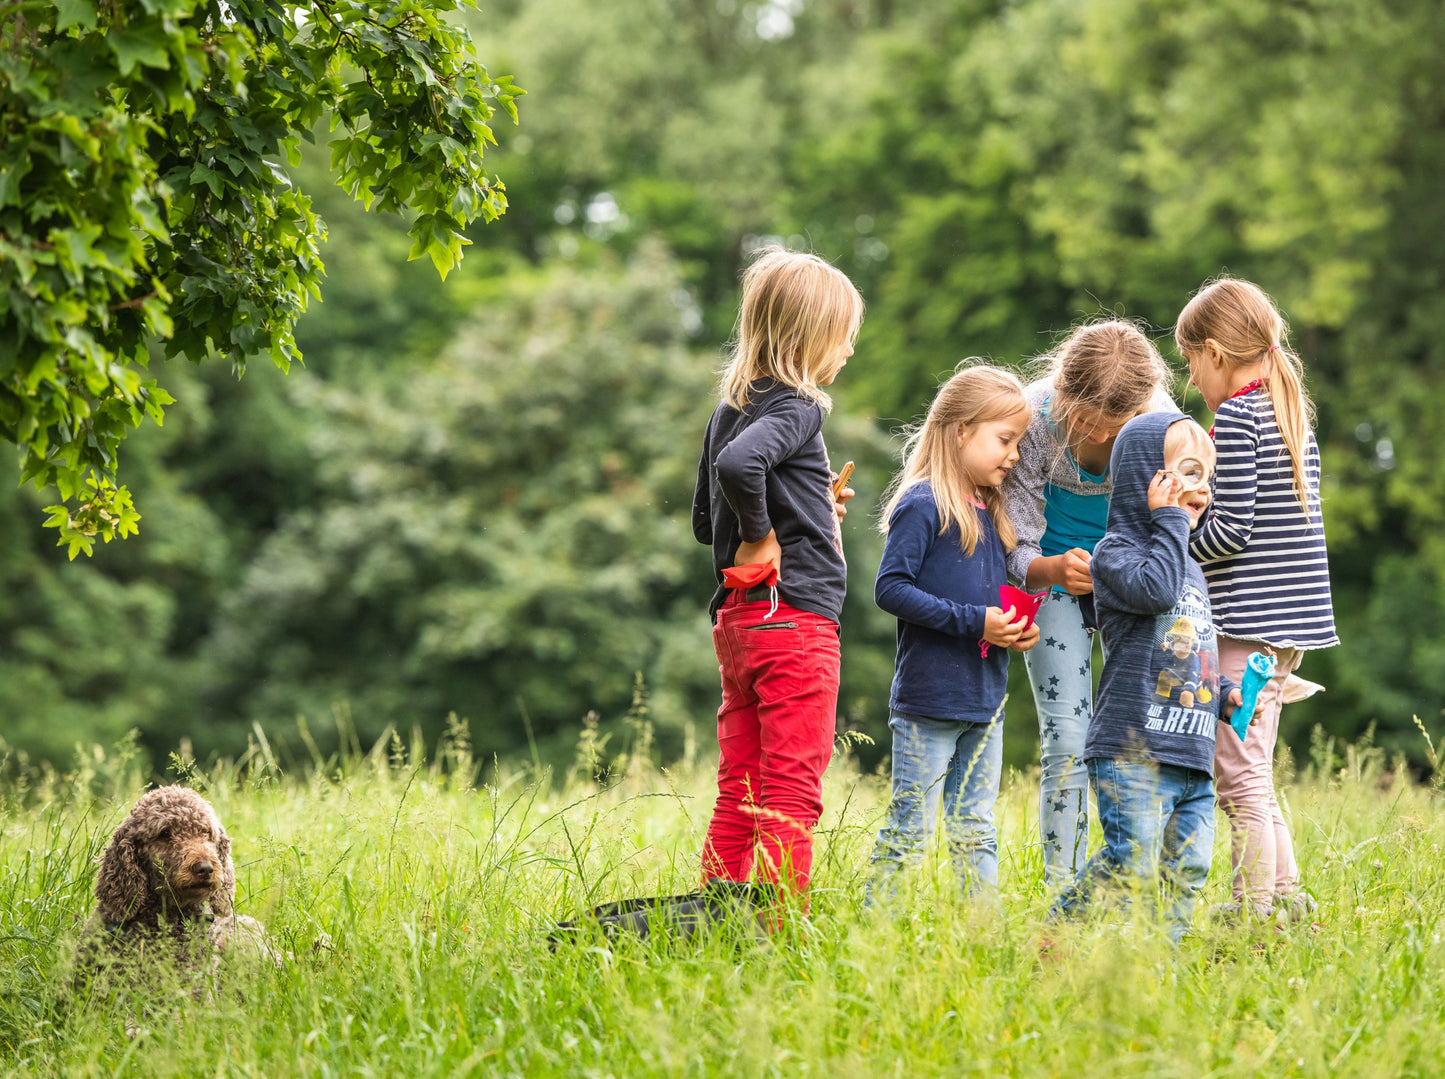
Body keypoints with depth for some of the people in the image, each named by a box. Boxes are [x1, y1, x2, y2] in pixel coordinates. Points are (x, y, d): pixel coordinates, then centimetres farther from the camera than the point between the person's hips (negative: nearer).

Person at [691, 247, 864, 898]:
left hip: (738, 620, 8)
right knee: (791, 799, -5)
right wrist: (761, 533, -18)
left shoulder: (730, 409, 13)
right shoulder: (798, 409, -13)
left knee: (738, 797, 11)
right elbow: (738, 464, -34)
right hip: (795, 617, -8)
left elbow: (705, 522, 21)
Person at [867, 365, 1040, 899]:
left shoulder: (991, 516, 14)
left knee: (975, 833, 11)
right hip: (929, 698, -8)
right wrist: (974, 621, -20)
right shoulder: (922, 507, -11)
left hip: (985, 703, 8)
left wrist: (1017, 629, 2)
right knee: (910, 828, -3)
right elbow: (891, 588, -17)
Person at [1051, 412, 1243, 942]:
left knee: (1187, 870, 3)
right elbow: (1155, 590, -22)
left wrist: (1225, 695, 13)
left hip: (1193, 758, 8)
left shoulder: (1190, 569, 24)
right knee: (1132, 867, -15)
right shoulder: (1115, 551, -1)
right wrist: (1169, 521, -10)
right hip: (1133, 748, -8)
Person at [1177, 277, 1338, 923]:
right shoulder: (1294, 415, 13)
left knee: (1240, 776, -5)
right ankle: (1286, 897, 17)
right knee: (1253, 773, 16)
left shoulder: (1235, 417, -13)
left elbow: (1233, 529, -17)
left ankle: (1253, 911, -5)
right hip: (1293, 623, 9)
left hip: (1244, 623, -9)